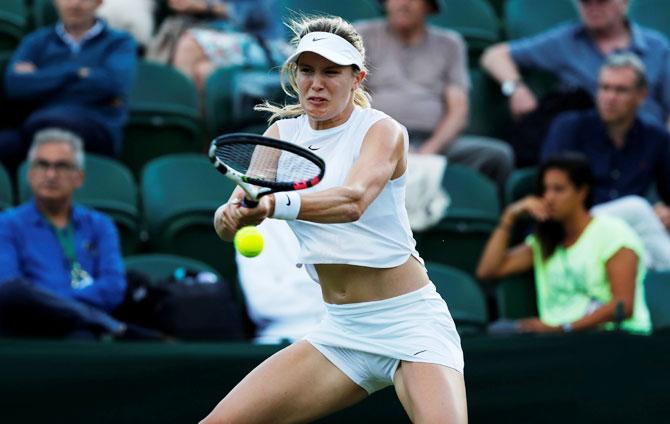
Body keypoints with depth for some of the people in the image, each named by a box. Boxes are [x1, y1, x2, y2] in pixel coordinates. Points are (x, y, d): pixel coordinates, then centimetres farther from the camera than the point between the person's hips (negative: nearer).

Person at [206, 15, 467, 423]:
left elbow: (354, 200, -30)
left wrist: (274, 204, -46)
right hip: (340, 330, 5)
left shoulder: (383, 130, -9)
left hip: (409, 318, -5)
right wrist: (232, 215, -31)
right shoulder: (282, 134, 6)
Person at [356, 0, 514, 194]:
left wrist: (430, 149, -9)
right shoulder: (363, 35, 17)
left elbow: (458, 111, 12)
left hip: (432, 143, 2)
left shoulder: (450, 44, 22)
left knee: (498, 154, -27)